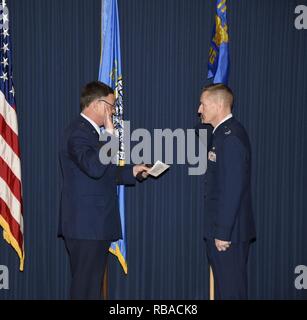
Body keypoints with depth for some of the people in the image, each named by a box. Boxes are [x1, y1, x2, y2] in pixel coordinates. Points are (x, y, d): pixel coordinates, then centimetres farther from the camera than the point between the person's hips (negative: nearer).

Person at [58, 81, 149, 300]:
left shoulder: (90, 131, 16)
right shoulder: (79, 132, -15)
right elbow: (94, 168, -32)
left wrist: (131, 172, 16)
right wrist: (109, 135, -25)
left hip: (95, 225, 10)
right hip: (86, 226, -10)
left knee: (93, 284, 16)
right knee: (86, 289, -4)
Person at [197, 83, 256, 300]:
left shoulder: (231, 136, -17)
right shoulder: (224, 133, 13)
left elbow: (232, 189, -22)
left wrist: (223, 233, -21)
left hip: (229, 230, -10)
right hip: (221, 227, 10)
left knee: (231, 289, -1)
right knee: (224, 285, 17)